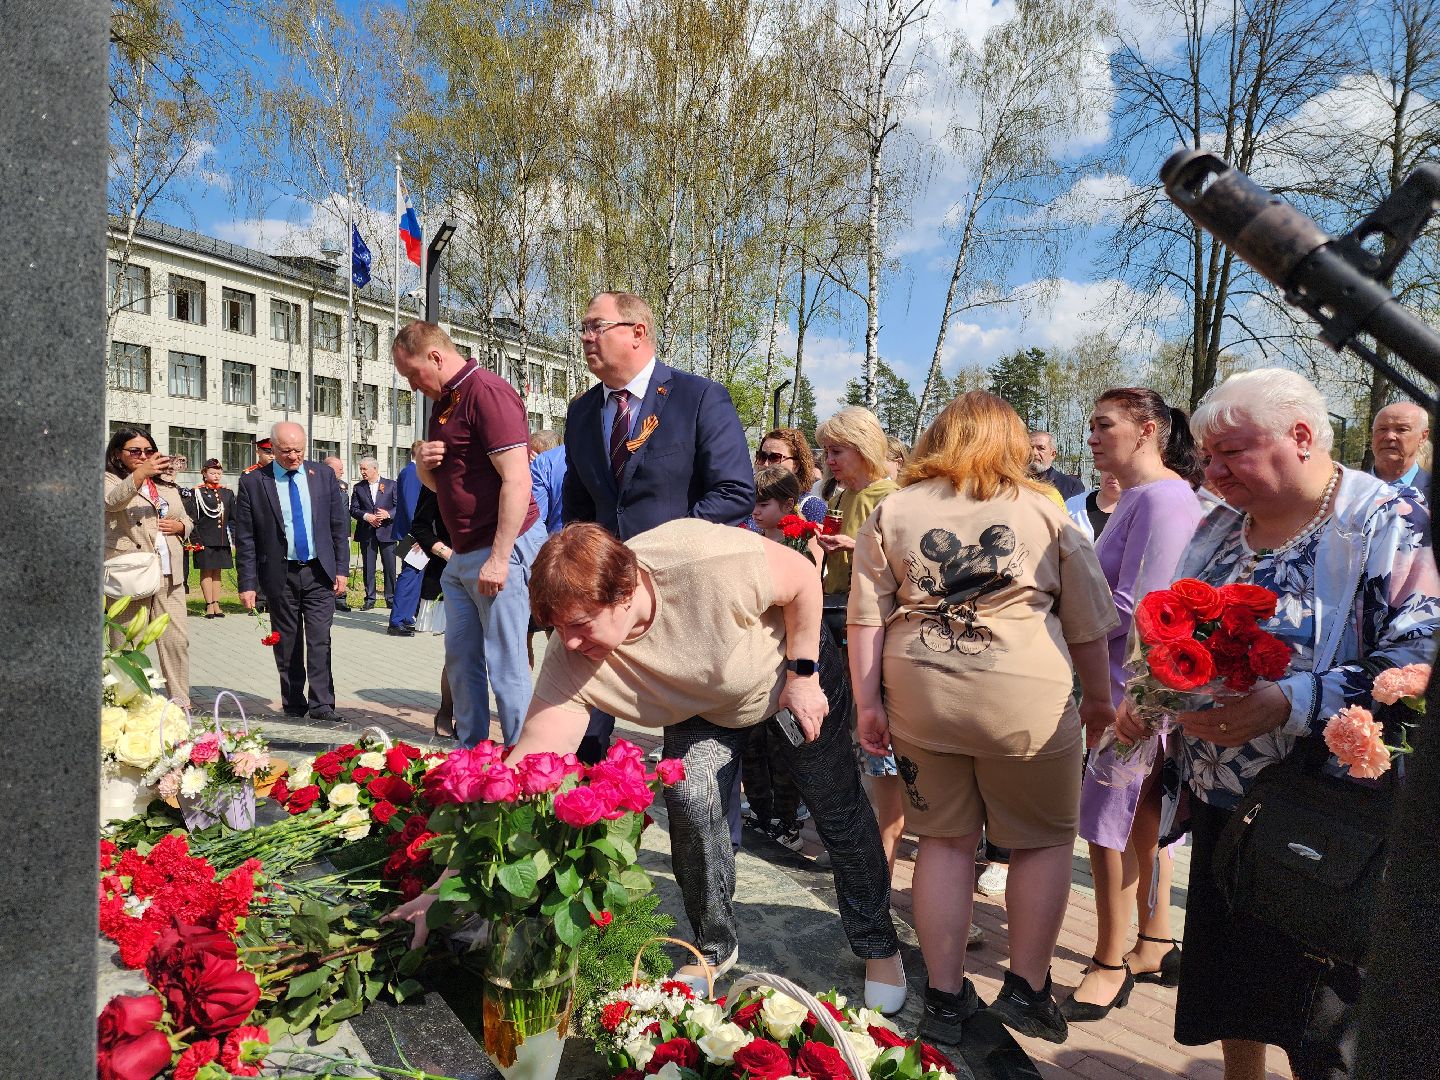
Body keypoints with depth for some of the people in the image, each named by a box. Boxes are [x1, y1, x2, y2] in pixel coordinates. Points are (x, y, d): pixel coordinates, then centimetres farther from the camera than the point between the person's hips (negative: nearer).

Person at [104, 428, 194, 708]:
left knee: (177, 640, 2)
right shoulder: (110, 481, 3)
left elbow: (187, 521, 28)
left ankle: (180, 702, 8)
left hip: (169, 575, 5)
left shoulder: (166, 485, 21)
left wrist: (180, 526, 4)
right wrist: (140, 474, -36)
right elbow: (112, 501, -21)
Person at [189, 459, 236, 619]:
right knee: (206, 572, 0)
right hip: (205, 540, -4)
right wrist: (196, 540, -11)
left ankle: (216, 604, 12)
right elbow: (192, 519, -5)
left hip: (222, 540, 4)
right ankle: (210, 605, 3)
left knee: (217, 572, 9)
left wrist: (234, 538, 6)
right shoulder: (197, 493, -2)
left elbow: (233, 519, 14)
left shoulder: (228, 493, 11)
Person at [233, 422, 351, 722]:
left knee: (319, 639, -6)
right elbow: (245, 538, -1)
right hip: (279, 574, 0)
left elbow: (339, 525, 6)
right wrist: (248, 583, -5)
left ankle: (321, 704, -4)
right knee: (287, 644, 8)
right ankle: (293, 703, 19)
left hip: (319, 572, 0)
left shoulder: (323, 475, 2)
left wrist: (342, 569, 0)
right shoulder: (252, 482, -3)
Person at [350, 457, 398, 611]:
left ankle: (391, 599, 8)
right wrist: (366, 516, -13)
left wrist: (388, 514, -16)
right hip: (366, 534, 2)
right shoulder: (358, 488, 10)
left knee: (389, 568, 0)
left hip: (386, 531, -2)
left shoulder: (391, 485, 4)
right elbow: (353, 510, 5)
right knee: (368, 568, 5)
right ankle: (369, 599, 13)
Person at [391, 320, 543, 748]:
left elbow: (517, 480, -21)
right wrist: (423, 463, 3)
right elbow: (438, 483, 27)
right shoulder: (445, 402, 17)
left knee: (505, 665, -4)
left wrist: (499, 558, -23)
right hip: (462, 554, 10)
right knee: (461, 659, 14)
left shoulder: (487, 392, -13)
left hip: (500, 551, -10)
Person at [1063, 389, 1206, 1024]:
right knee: (1142, 818, 19)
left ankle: (1111, 965, 17)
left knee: (1109, 823, 1)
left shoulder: (1162, 498, -18)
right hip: (1125, 682, 10)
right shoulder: (1137, 496, 14)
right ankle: (1156, 946, 34)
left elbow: (1131, 609, -22)